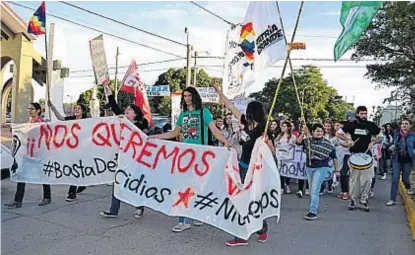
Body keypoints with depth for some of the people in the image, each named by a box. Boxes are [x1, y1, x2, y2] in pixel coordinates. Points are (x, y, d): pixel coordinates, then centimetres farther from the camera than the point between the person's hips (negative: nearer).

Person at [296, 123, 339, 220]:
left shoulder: (327, 143, -5)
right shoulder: (308, 140, 0)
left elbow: (334, 157, 2)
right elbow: (298, 142, -15)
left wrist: (336, 170, 4)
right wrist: (303, 133, -28)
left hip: (321, 168, -4)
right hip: (309, 167, 4)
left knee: (315, 189, -14)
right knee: (311, 190, 17)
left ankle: (313, 212, -14)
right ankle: (314, 207, 37)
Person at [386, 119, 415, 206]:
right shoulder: (397, 134, 2)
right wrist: (393, 147, 1)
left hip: (407, 161, -2)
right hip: (397, 160, 2)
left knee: (405, 178, 13)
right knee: (395, 179, -4)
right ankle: (393, 199, -1)